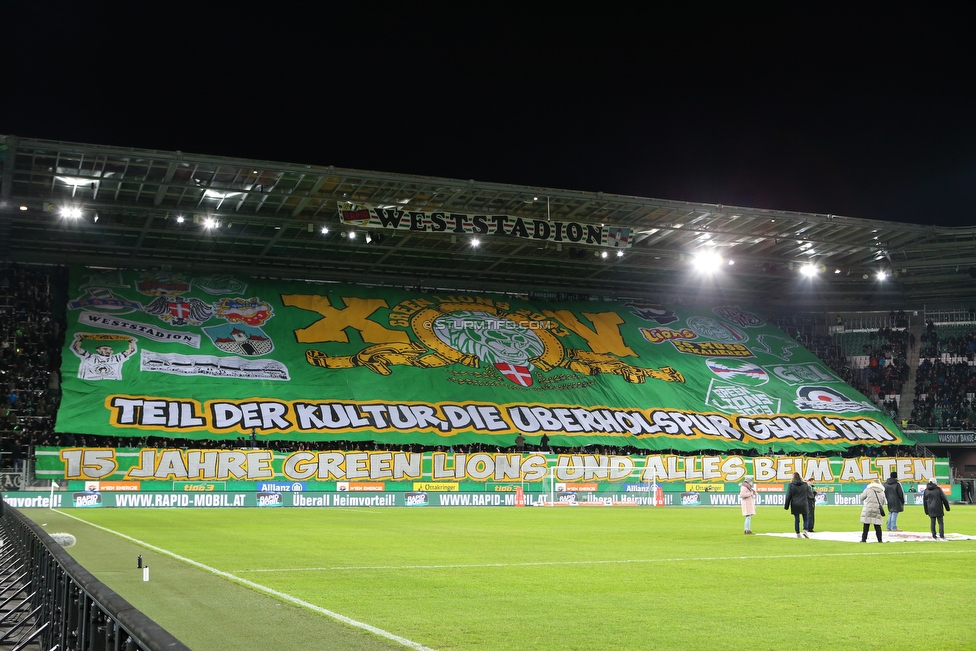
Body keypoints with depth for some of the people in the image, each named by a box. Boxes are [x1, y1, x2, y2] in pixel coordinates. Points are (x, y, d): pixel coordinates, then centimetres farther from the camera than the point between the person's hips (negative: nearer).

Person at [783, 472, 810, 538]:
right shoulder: (805, 484, 1)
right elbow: (809, 494, 10)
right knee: (805, 519, 10)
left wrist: (786, 505, 3)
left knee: (796, 519, 6)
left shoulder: (791, 485, -4)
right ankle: (805, 531, -8)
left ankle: (798, 534, 9)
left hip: (795, 505, 0)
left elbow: (788, 496, -4)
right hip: (803, 505, 0)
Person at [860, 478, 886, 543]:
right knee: (877, 526, 7)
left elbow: (861, 497, 5)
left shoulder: (868, 490, -1)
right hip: (877, 510, 3)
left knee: (866, 525, 1)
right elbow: (883, 502, 16)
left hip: (868, 509, -3)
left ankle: (864, 539, 2)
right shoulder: (882, 492, 11)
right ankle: (880, 540, 10)